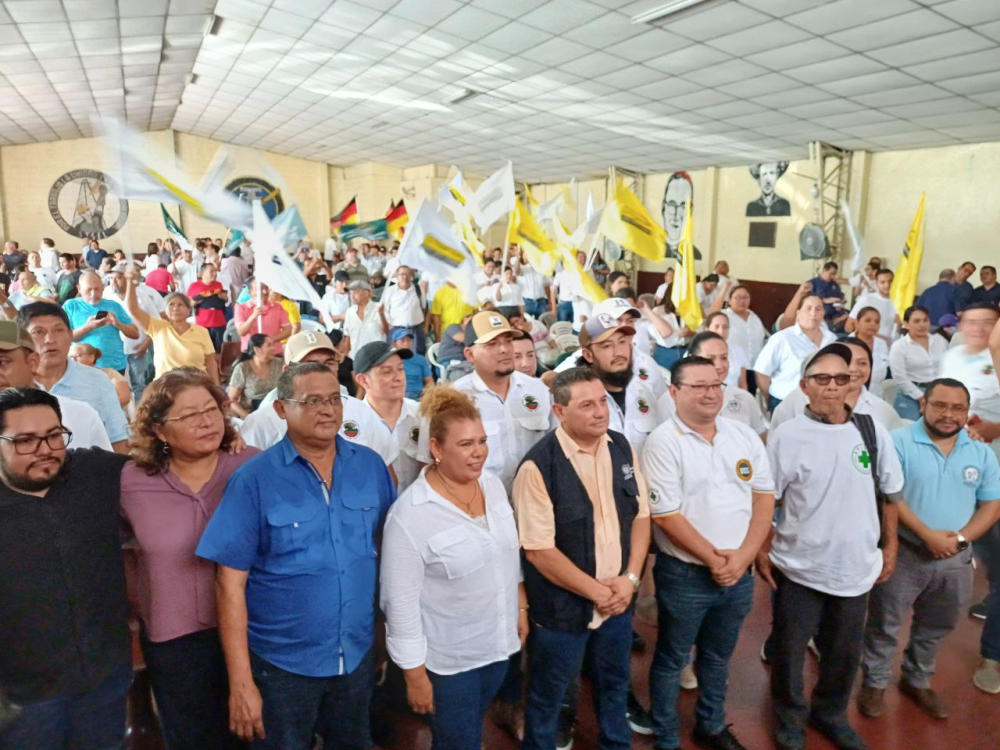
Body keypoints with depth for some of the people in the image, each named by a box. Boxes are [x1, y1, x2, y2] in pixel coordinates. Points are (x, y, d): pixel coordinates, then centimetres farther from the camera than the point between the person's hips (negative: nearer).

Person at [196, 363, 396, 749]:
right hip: (281, 662, -3)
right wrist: (240, 681, -14)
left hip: (358, 654, 3)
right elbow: (230, 583, -13)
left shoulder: (371, 465, -5)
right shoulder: (254, 479, -15)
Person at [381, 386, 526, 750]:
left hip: (498, 644, 6)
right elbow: (401, 603, -20)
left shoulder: (494, 485, -5)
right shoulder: (410, 515, -25)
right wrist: (415, 675, -15)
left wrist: (522, 608, 11)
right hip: (448, 659, -6)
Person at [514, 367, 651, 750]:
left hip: (618, 599, 6)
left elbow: (641, 515, 4)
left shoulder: (621, 448, -3)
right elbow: (539, 549, -21)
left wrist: (630, 578, -8)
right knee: (548, 694, 16)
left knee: (614, 683, 26)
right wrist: (595, 591, -16)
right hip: (563, 606, -5)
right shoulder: (539, 465, -22)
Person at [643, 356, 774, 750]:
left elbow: (764, 497, 1)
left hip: (739, 573, 5)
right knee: (672, 660, 12)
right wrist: (714, 559, -14)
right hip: (684, 574, -4)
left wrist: (743, 556, -10)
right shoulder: (663, 441, -13)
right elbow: (666, 513, -16)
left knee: (718, 656, 22)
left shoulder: (745, 436, 3)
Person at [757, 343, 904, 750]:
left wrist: (890, 546, 9)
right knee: (789, 650, 13)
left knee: (845, 653, 20)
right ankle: (790, 717, 37)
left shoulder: (873, 431, -3)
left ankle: (830, 713, 45)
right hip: (798, 568, -3)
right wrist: (762, 551, -7)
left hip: (856, 568, 3)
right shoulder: (787, 435, -12)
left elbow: (891, 492, 8)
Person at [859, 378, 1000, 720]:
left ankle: (917, 681, 40)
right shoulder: (898, 442, -12)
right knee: (886, 624, 8)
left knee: (934, 628, 20)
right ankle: (875, 683, 26)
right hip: (903, 553, -4)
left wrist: (959, 538, -11)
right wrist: (927, 535, -21)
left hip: (955, 559, 5)